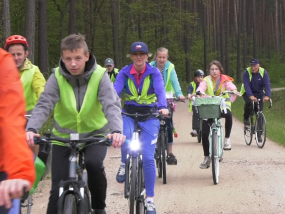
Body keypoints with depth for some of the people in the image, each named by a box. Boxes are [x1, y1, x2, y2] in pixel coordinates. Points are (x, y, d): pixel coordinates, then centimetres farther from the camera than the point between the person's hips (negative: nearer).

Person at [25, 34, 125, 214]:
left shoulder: (99, 76, -16)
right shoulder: (57, 77, -13)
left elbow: (111, 105, -28)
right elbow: (44, 105, -24)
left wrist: (117, 130, -49)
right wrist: (31, 129, -45)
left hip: (95, 135, -1)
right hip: (64, 137, 1)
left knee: (94, 163, -31)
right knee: (58, 192, -5)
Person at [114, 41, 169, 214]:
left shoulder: (154, 73, -6)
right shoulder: (125, 72, -4)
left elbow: (160, 90, -22)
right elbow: (115, 91, -16)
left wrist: (163, 107, -42)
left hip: (149, 116, 0)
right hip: (129, 114, 1)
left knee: (148, 158, -7)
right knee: (125, 139, -34)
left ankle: (150, 199, 7)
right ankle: (124, 164, 2)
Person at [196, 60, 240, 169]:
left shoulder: (225, 80, 1)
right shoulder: (206, 80, 2)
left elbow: (230, 86, -19)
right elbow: (201, 87, -17)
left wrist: (234, 90, -43)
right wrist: (198, 92, -41)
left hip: (223, 106, -2)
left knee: (228, 114, -38)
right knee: (204, 133, -4)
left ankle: (227, 138, -18)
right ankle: (207, 157, 15)